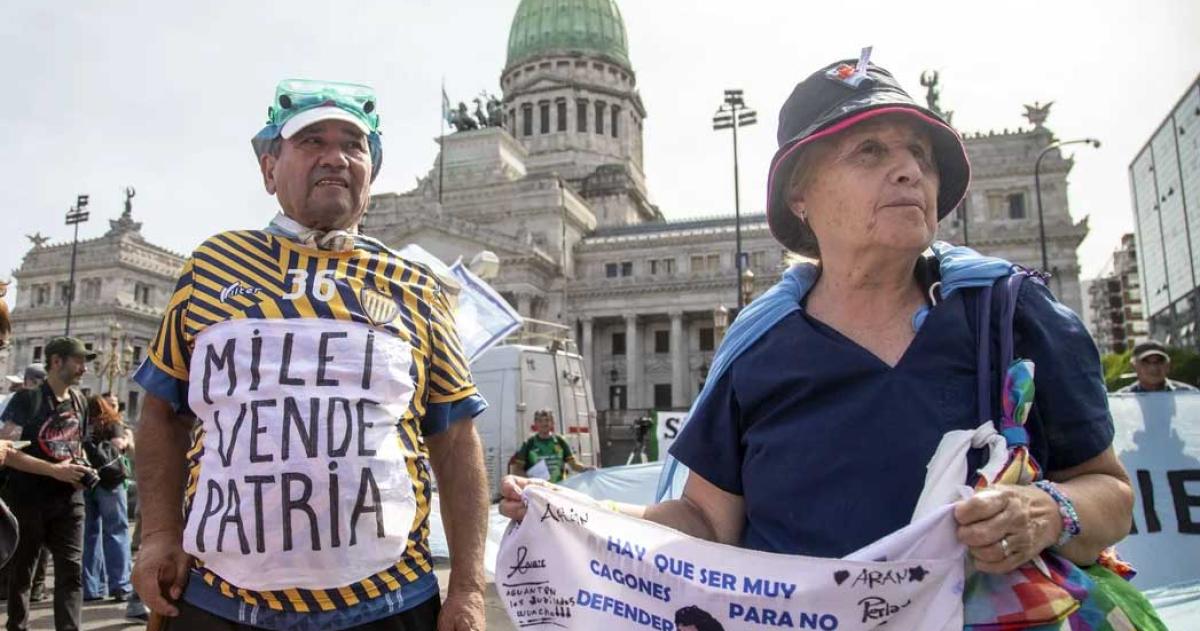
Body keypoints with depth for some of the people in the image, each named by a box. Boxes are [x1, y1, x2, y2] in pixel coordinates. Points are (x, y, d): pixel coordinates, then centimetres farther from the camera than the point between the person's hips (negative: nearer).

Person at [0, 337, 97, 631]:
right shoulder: (28, 399, -8)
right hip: (27, 500, -4)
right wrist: (55, 470, -20)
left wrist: (82, 469, 1)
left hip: (68, 500, 4)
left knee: (72, 570, -2)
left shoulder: (79, 401, 10)